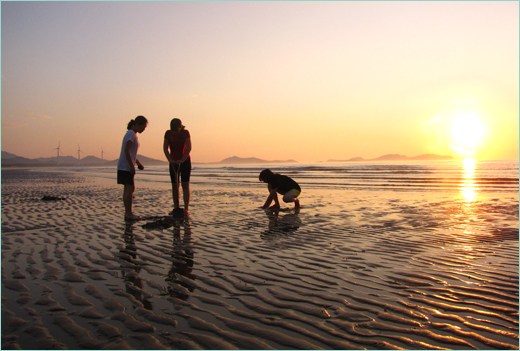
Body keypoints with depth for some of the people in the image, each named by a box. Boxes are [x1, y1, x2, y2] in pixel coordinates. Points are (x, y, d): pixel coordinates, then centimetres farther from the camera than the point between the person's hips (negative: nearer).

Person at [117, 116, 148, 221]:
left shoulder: (133, 134, 18)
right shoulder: (131, 134, -12)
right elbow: (126, 150, -20)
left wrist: (138, 163, 19)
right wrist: (132, 165, -21)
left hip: (127, 167, 10)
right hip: (125, 166, -10)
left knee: (127, 189, 9)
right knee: (130, 188, -9)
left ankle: (127, 213, 13)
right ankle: (129, 213, -6)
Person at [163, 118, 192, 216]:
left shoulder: (185, 133, -11)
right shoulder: (168, 133, -6)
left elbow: (189, 148, -16)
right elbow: (165, 148, -6)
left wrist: (182, 160, -23)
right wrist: (170, 160, -19)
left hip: (185, 161, -2)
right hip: (173, 163, 2)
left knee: (185, 185, -8)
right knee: (174, 185, 2)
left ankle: (186, 209, -10)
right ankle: (176, 208, 10)